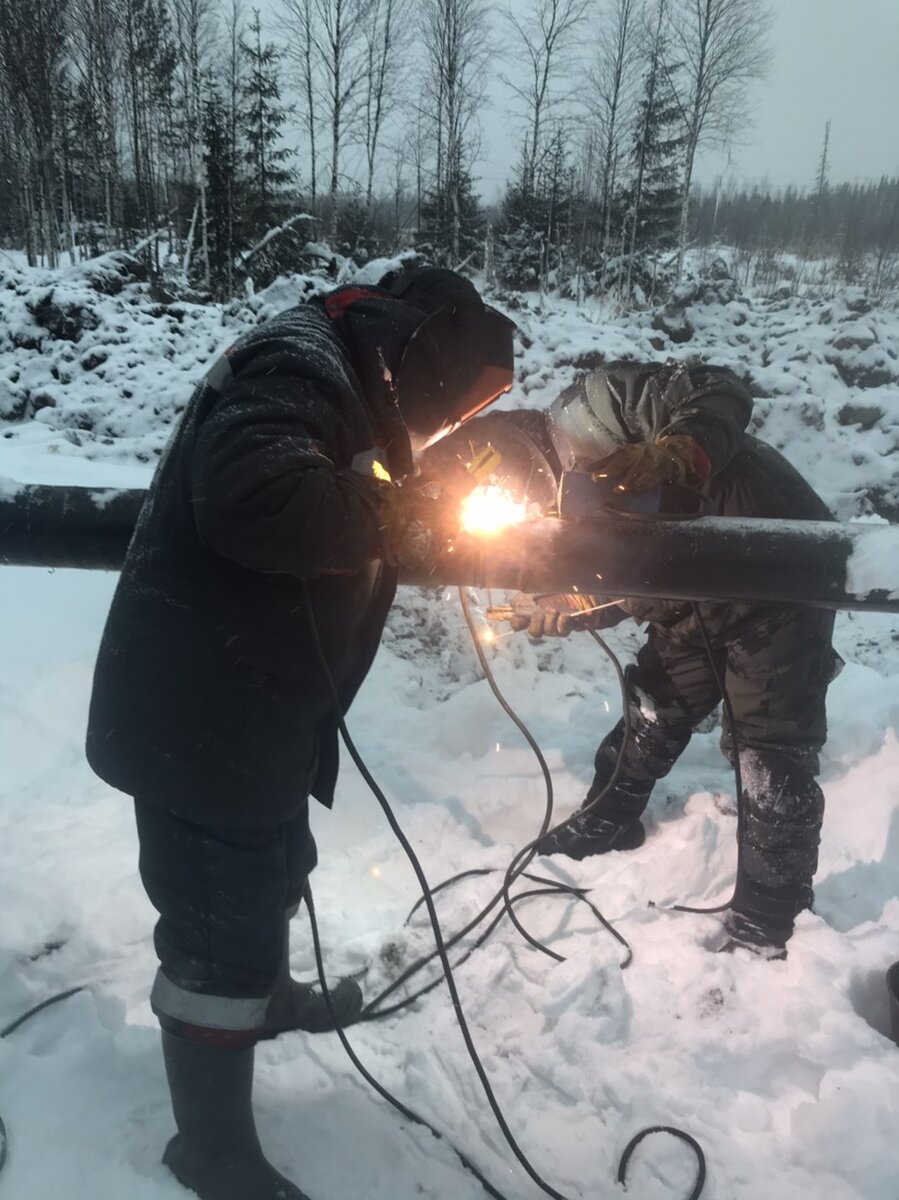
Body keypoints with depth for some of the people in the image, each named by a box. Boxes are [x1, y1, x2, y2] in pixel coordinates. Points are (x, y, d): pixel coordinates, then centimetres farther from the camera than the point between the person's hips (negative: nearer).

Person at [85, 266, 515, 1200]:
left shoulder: (341, 388, 14)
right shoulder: (297, 365, -19)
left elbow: (336, 537, 16)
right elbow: (252, 496, -38)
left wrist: (411, 514, 0)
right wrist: (396, 509, -24)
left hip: (251, 711, 10)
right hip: (199, 719, -10)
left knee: (269, 875, 30)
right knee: (219, 927, 7)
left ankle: (264, 994, 57)